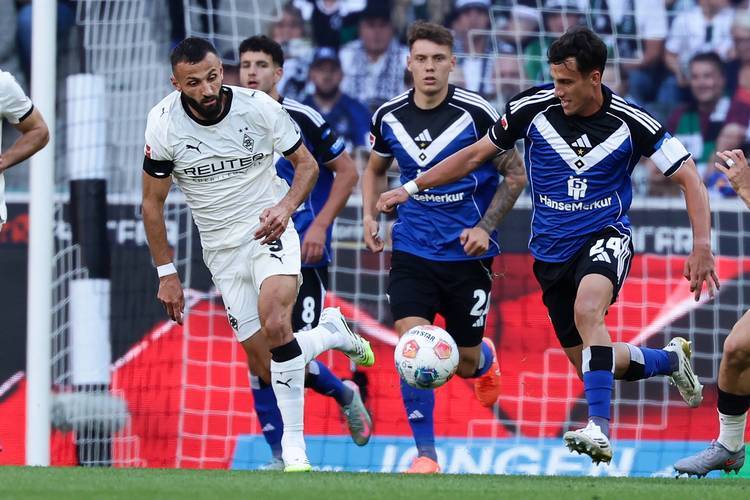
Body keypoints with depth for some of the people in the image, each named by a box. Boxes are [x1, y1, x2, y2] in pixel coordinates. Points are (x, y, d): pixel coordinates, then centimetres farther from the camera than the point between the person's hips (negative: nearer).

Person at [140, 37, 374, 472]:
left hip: (269, 229, -2)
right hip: (222, 248, 2)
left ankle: (294, 444, -20)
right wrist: (167, 273, -2)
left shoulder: (259, 107, -13)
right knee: (267, 368, -1)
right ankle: (330, 331, 31)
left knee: (274, 324, -30)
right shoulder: (164, 123, -11)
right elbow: (153, 202, 0)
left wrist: (286, 207, -18)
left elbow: (307, 164, 1)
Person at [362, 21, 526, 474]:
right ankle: (426, 455, -7)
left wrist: (485, 228, -14)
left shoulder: (476, 113, -13)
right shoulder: (390, 117, -2)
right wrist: (370, 216, 2)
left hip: (467, 253, -2)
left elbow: (515, 174, -3)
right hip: (413, 251, 2)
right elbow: (375, 169, 19)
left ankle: (485, 360, 48)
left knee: (464, 363, 7)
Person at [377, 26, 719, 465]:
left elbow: (689, 178, -8)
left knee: (587, 310, -36)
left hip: (606, 236, -4)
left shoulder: (631, 123, -14)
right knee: (590, 363, 6)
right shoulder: (533, 108, -8)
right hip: (552, 248, 4)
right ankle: (670, 359, 37)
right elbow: (476, 155, 5)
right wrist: (412, 189, 3)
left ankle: (600, 429, -39)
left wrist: (702, 245, -20)